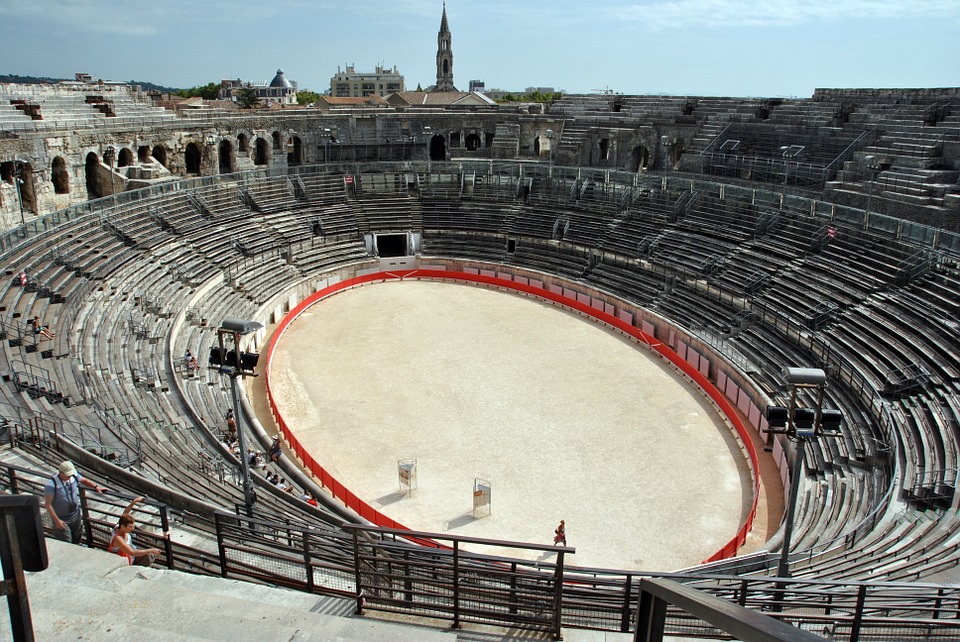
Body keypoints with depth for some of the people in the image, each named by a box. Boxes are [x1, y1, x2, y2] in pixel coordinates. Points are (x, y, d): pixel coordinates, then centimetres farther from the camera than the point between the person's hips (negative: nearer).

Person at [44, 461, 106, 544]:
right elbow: (47, 504, -20)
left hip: (76, 515, 6)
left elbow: (84, 480, 14)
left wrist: (95, 487, -1)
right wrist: (56, 520, -21)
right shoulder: (51, 485, -26)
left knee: (77, 541, 21)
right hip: (62, 519, -5)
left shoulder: (74, 476, -10)